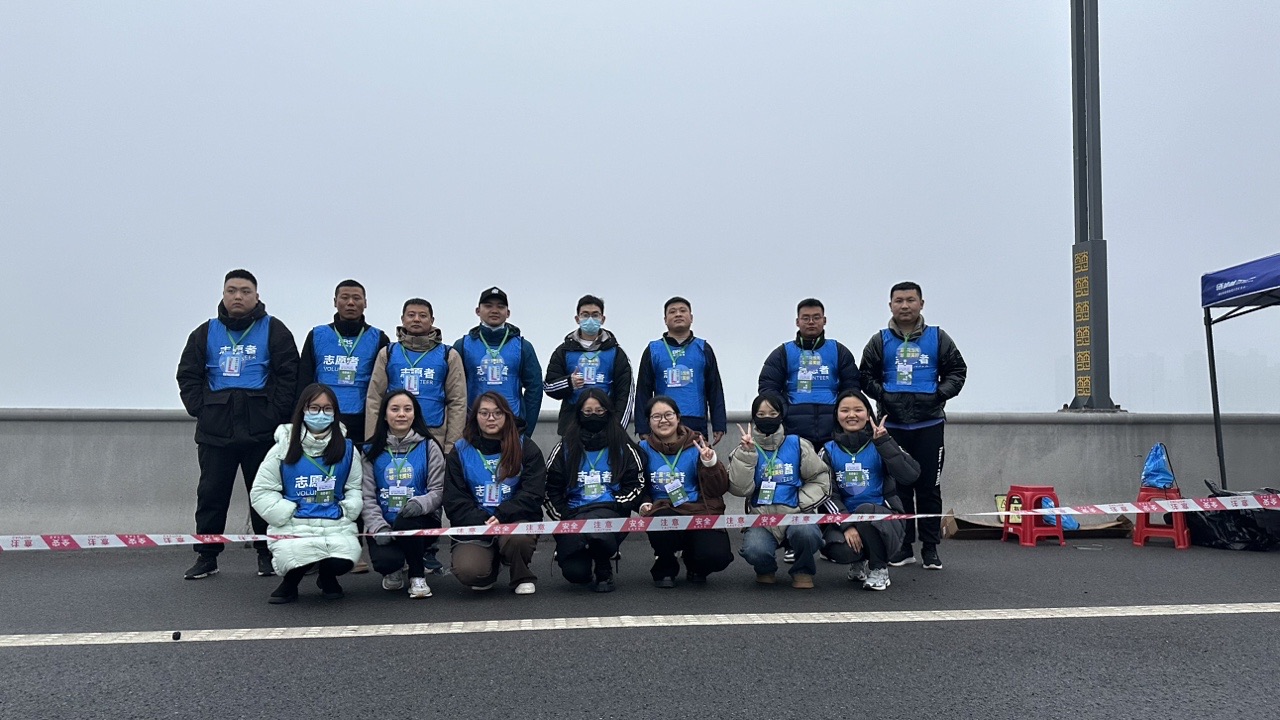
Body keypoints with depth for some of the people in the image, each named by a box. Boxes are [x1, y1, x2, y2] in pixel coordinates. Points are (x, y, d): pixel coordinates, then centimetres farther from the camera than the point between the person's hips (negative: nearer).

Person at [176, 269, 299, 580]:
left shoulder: (273, 330, 3)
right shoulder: (206, 332, 12)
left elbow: (289, 374, -3)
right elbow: (188, 375, 12)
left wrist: (274, 412, -10)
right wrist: (201, 409, 1)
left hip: (261, 430, -2)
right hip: (215, 430, 3)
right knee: (211, 493, 8)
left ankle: (267, 553, 16)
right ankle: (206, 555, 19)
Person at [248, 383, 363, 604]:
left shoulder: (346, 449, 9)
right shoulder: (284, 447, 3)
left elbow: (355, 488, 16)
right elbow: (261, 491, 5)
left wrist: (346, 511, -3)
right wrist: (287, 513, -8)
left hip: (336, 525, 1)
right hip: (293, 526, -1)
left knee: (343, 559, -28)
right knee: (294, 556, -33)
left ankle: (327, 578, 14)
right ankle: (290, 582, 8)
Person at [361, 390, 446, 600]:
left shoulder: (428, 447, 4)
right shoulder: (372, 451, 7)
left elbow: (439, 490, -2)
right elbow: (366, 496, -1)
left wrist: (420, 503, -24)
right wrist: (378, 527, -17)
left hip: (421, 522, 0)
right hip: (383, 524, 1)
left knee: (405, 521, -36)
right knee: (384, 561, -29)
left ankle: (418, 576, -7)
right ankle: (394, 570, 13)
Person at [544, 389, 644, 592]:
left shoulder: (623, 447, 10)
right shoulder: (565, 448, 10)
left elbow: (635, 484, 7)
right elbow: (551, 488, 9)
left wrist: (617, 506, -8)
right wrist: (564, 519, -3)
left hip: (610, 510, -1)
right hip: (574, 513, 1)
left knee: (597, 530, -38)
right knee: (574, 572, -20)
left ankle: (604, 571, -4)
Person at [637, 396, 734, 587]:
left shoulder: (696, 445, 2)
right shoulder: (644, 449, 5)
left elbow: (720, 489, 0)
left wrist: (711, 463, -16)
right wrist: (644, 503, -3)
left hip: (699, 512, 0)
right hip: (662, 511, 0)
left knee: (716, 557, -25)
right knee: (661, 526, -37)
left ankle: (695, 565, 16)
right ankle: (665, 568, -1)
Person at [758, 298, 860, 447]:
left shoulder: (839, 352, 16)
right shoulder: (783, 353, 12)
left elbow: (851, 388, 12)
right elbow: (768, 388, 6)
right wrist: (782, 415, -8)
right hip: (794, 434, -1)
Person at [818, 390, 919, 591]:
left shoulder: (880, 446, 2)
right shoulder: (829, 451, 6)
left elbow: (911, 475, -16)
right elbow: (827, 494, -4)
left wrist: (882, 441, -19)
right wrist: (846, 526, -19)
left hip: (883, 520, -1)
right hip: (843, 520, 2)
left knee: (865, 511, -35)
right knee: (837, 549, -30)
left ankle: (879, 569, -8)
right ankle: (858, 562, 10)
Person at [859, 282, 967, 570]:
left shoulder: (938, 338, 6)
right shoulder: (880, 341, 7)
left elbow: (957, 370, 8)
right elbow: (866, 376, 9)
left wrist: (940, 394, -6)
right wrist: (882, 395, -7)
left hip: (929, 424, 0)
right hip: (892, 425, 1)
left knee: (929, 487, 3)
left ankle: (930, 548, 13)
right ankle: (903, 546, 15)